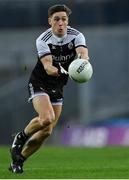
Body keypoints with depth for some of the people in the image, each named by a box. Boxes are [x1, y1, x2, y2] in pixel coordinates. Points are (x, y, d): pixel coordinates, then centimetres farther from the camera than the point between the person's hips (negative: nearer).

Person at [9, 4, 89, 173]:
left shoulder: (76, 36, -12)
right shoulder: (43, 40, -20)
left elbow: (83, 53, -31)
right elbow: (47, 66, -31)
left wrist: (82, 60, -56)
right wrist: (60, 71, -52)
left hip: (57, 87, 5)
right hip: (39, 83, -4)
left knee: (47, 131, 2)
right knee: (46, 118, -29)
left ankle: (17, 161, 18)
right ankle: (20, 138, 0)